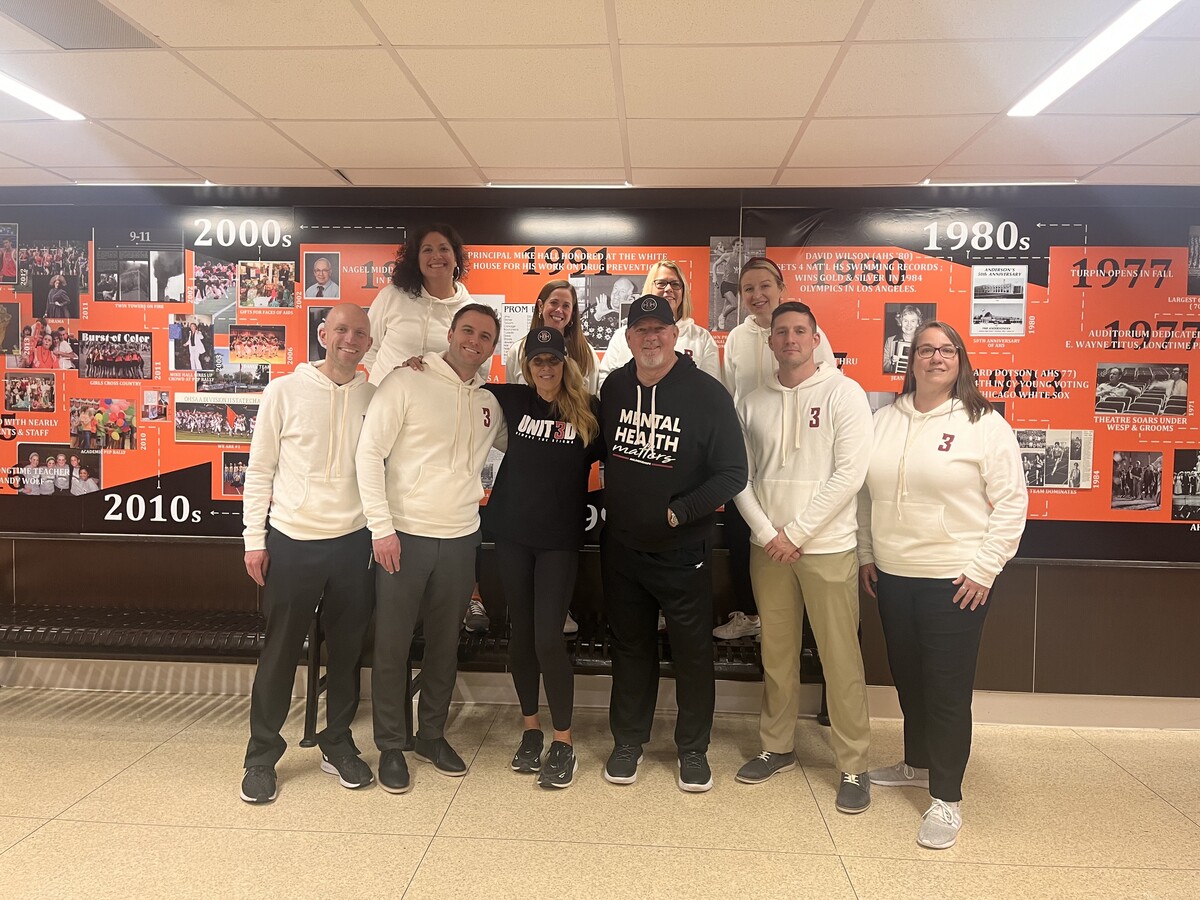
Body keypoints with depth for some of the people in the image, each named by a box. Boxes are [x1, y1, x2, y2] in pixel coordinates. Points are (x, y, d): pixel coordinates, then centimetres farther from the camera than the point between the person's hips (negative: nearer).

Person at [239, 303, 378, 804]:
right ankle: (262, 756, 24)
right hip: (292, 542, -2)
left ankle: (338, 745, 30)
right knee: (280, 652, 7)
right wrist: (254, 539, -3)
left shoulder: (376, 397, 3)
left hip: (353, 542, 2)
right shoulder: (285, 391, -3)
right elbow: (260, 470, 0)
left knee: (347, 651, 12)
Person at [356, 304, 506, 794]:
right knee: (392, 645, 5)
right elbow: (369, 454, -10)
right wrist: (381, 528, -13)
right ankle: (390, 746, 23)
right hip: (404, 535, -4)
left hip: (460, 538, 5)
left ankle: (432, 734, 33)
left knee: (446, 643, 15)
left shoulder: (489, 403, 9)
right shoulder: (406, 382, -7)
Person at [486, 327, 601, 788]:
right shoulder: (514, 400, 3)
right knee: (521, 631, 11)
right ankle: (531, 729, 27)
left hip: (560, 538, -3)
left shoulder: (589, 411, -4)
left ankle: (564, 742, 8)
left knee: (548, 637, -7)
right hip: (512, 531, 3)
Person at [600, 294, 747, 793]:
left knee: (693, 652, 10)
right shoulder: (615, 386, 2)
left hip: (682, 552, -3)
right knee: (630, 647, 16)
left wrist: (678, 512, -18)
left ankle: (693, 748, 30)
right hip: (621, 548, 4)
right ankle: (628, 740, 33)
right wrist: (618, 504, 6)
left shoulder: (707, 392, -12)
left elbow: (732, 473, -13)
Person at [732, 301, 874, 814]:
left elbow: (849, 473, -11)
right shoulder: (752, 404, 7)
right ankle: (777, 747, 29)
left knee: (840, 659, 1)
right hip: (767, 546, 4)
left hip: (827, 546, -3)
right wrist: (767, 532, -8)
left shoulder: (843, 393, -4)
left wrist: (796, 533, -12)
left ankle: (853, 766, 15)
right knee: (776, 653, 14)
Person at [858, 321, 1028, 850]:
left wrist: (984, 569, -12)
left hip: (955, 581, -5)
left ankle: (946, 798, 16)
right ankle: (917, 764, 39)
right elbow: (866, 493, 12)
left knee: (947, 687, 2)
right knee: (907, 676, 18)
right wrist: (867, 554, 10)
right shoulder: (886, 420, 7)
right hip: (892, 576, 5)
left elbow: (1011, 502, -8)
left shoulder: (985, 424, -7)